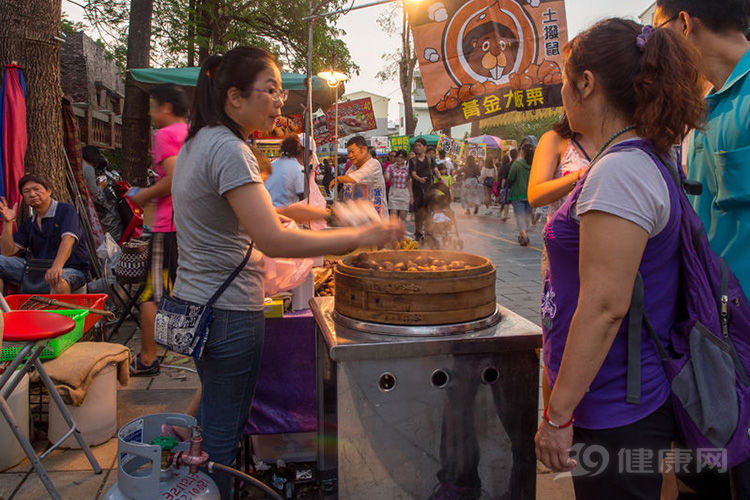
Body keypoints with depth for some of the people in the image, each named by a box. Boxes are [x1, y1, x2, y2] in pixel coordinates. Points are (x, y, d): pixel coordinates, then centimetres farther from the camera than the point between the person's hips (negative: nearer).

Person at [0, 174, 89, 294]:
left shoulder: (66, 210, -3)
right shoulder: (28, 223, 17)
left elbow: (68, 239, -22)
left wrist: (57, 266, -39)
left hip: (70, 269, -6)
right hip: (36, 270, 6)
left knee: (58, 280, -41)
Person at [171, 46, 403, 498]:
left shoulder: (197, 142, 11)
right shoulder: (229, 148, -21)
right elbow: (274, 241, -30)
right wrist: (360, 237, -26)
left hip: (197, 301, 10)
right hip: (229, 311, -10)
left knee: (214, 419, 24)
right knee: (223, 431, 5)